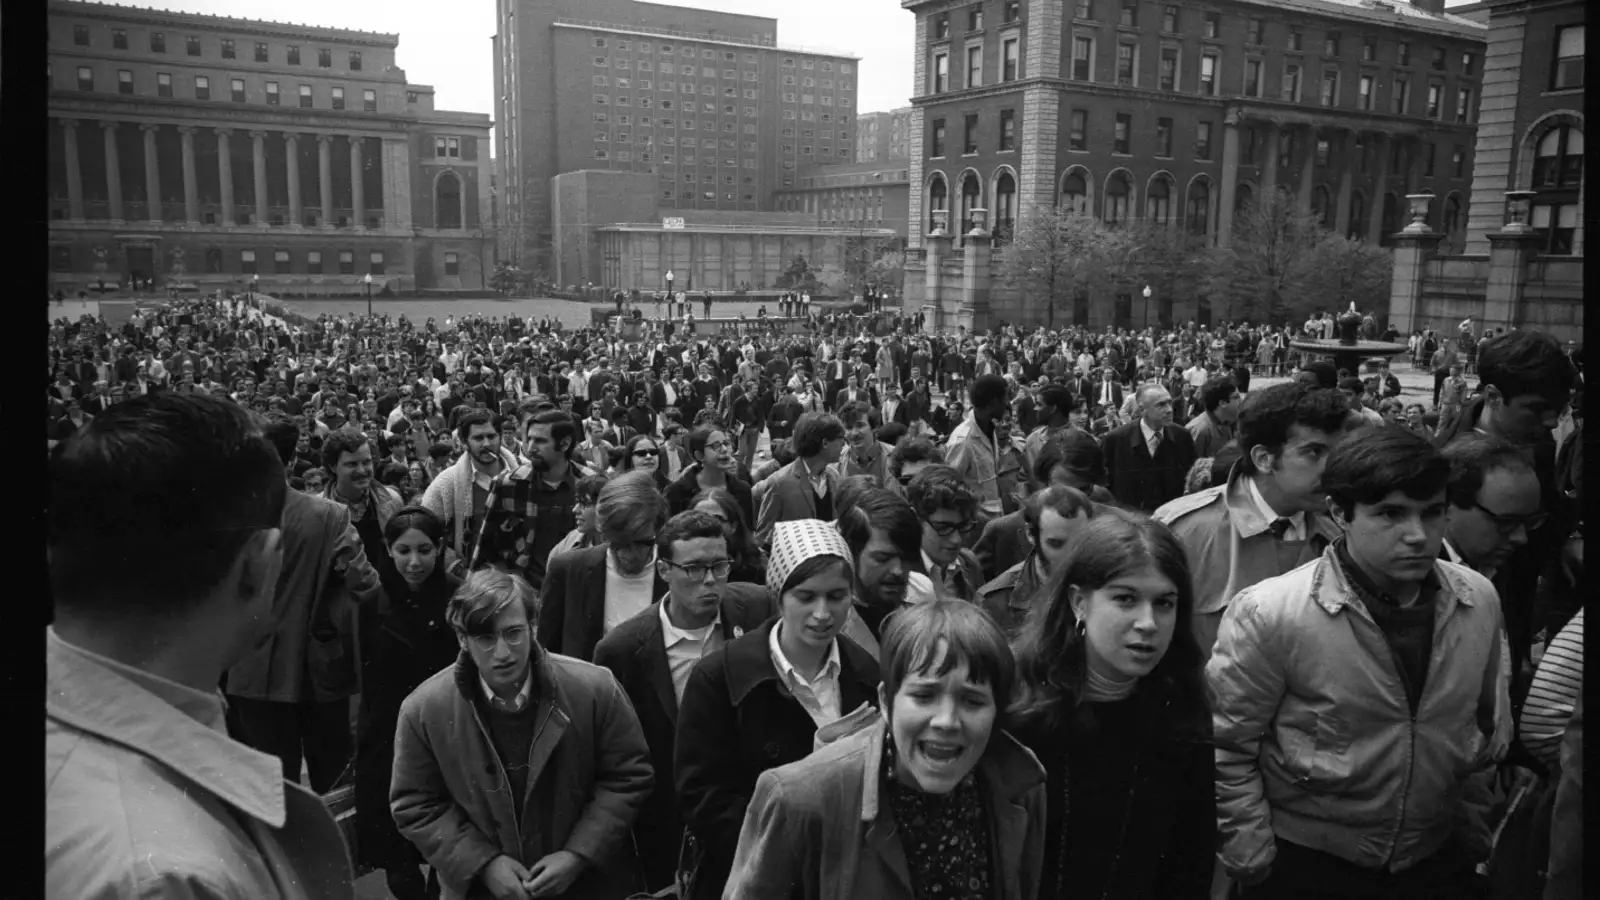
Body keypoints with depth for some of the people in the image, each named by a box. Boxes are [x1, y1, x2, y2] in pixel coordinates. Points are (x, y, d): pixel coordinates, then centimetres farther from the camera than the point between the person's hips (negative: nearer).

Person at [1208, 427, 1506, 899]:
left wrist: (1476, 840, 13)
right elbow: (1226, 748, -14)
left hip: (1438, 862, 4)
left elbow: (1485, 732, 9)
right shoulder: (1268, 613, -22)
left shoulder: (1479, 601, -6)